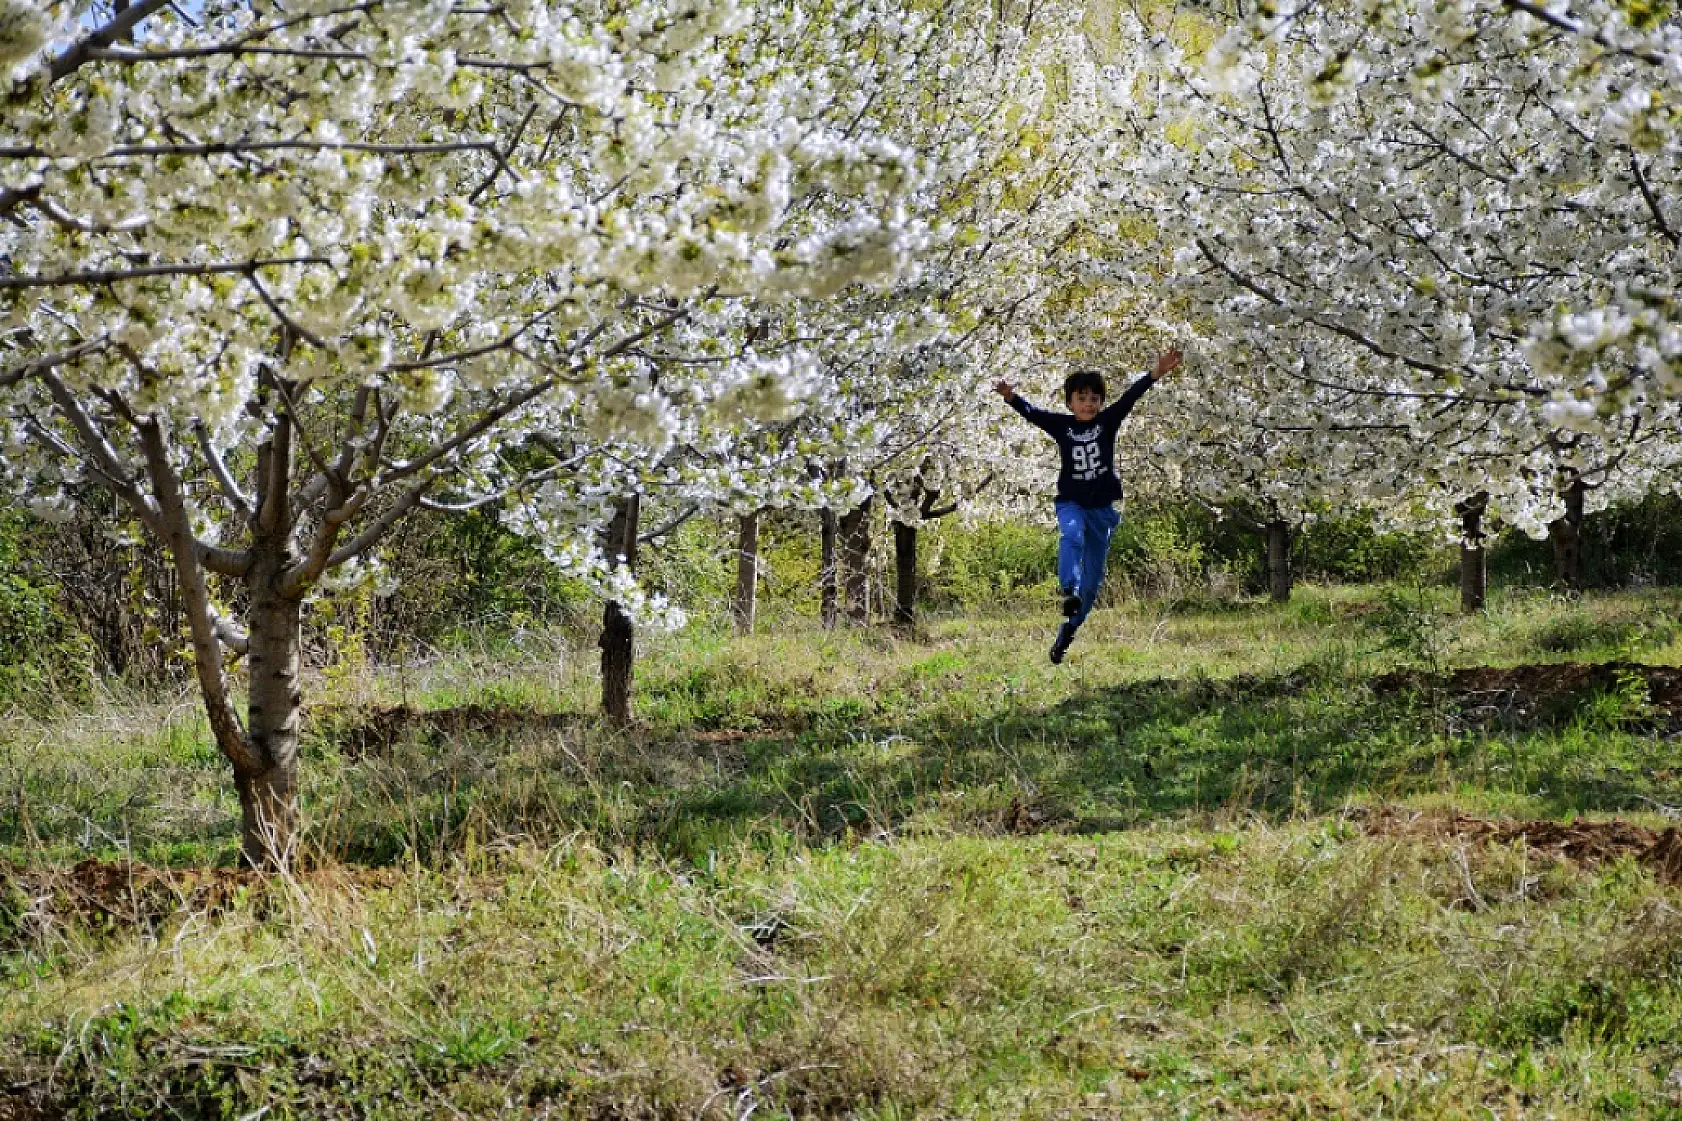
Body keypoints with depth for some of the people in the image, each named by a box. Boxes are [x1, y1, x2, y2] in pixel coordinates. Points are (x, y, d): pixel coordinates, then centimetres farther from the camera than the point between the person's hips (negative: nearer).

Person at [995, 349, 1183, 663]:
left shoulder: (1108, 422, -3)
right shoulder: (1061, 425, -2)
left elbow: (1129, 398, -16)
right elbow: (1031, 413, -13)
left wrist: (1155, 375, -30)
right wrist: (1012, 398, -33)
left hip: (1102, 507, 1)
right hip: (1071, 503, -1)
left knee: (1092, 577, 5)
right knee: (1071, 535, -36)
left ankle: (1067, 632, 18)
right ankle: (1069, 593, -51)